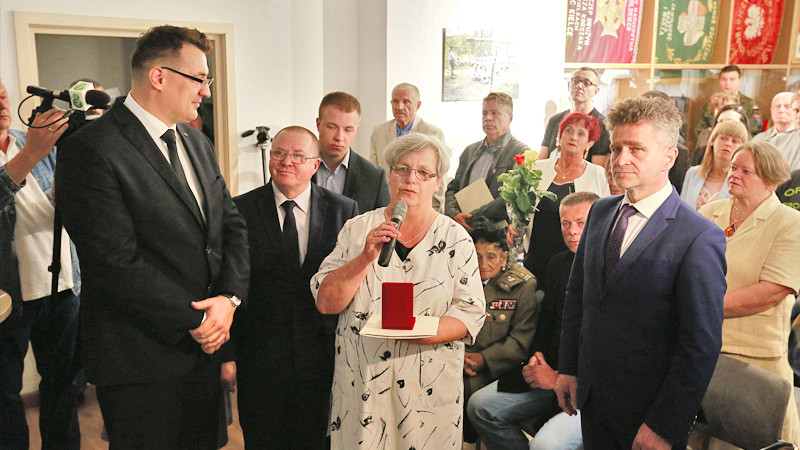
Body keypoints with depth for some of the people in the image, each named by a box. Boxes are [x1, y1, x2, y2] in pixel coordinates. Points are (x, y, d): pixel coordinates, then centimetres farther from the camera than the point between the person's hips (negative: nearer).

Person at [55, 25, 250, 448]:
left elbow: (231, 224, 9)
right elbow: (117, 263, -21)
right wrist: (192, 322, -15)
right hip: (142, 361, -7)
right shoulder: (91, 150, -16)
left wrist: (229, 297, -7)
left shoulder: (196, 142, 10)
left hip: (205, 342, 8)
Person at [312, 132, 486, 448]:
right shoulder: (358, 229, 1)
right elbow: (325, 303, -5)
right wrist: (366, 257, -18)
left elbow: (471, 314, -5)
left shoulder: (456, 239, 0)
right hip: (360, 383, 1)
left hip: (430, 387, 0)